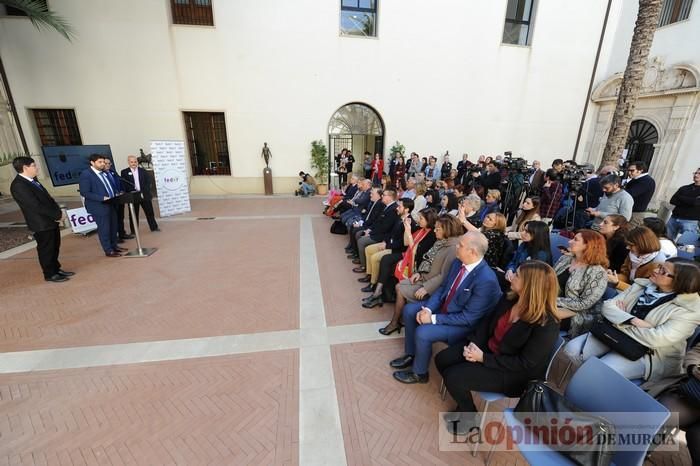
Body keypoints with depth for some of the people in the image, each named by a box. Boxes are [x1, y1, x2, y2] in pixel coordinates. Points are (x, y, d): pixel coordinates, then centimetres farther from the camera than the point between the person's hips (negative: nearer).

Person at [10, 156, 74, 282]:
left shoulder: (32, 180, 9)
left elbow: (47, 198, 11)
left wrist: (58, 213, -3)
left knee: (55, 247, 18)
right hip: (41, 224, -8)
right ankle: (50, 274, 19)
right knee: (46, 250, 6)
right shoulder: (18, 185, -18)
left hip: (52, 220, 8)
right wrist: (58, 215, -16)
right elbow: (36, 206, -22)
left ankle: (56, 269, 32)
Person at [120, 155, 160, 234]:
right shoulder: (124, 172, 3)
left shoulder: (143, 171, 7)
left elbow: (148, 182, 1)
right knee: (133, 214, 5)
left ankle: (154, 227, 21)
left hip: (145, 195, 1)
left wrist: (143, 192, -10)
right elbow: (124, 185, -4)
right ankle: (133, 231, 14)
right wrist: (132, 192, -16)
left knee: (149, 212, 9)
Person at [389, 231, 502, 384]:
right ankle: (411, 354, 20)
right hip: (444, 306, 8)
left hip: (465, 324, -8)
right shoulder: (458, 262, -7)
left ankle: (419, 373, 6)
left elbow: (468, 318, -26)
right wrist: (427, 308, -12)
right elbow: (442, 288, 4)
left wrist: (433, 318, -23)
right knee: (409, 310, 3)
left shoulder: (486, 280, -31)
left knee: (422, 332, -24)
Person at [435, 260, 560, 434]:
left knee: (453, 377, -17)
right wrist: (474, 343, -10)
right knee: (442, 359, -2)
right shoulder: (510, 298, -6)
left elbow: (525, 364, -23)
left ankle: (470, 415, 16)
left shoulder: (546, 325, -27)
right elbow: (488, 321, 5)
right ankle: (464, 404, 23)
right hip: (486, 348, 7)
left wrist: (483, 358, -23)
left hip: (511, 372, -7)